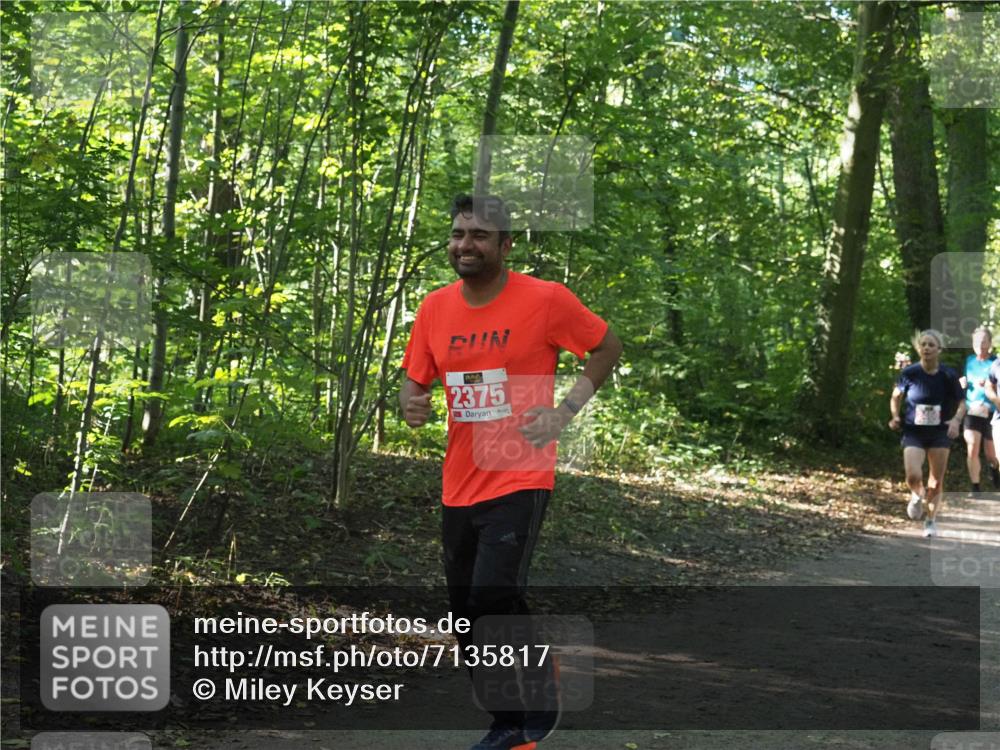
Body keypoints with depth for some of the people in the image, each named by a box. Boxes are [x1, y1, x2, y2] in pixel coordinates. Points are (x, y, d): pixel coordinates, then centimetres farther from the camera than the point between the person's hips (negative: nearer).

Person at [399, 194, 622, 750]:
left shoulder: (545, 299, -9)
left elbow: (607, 349, 3)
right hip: (459, 485, 6)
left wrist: (565, 411, -8)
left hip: (519, 479, -6)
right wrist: (410, 406, -12)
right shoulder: (434, 308, 4)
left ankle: (540, 683, 9)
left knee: (494, 597, -21)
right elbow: (414, 383, 13)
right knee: (467, 617, 10)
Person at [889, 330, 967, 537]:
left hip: (940, 433, 1)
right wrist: (896, 416, -7)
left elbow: (961, 403, 2)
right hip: (913, 433, -1)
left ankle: (931, 521, 27)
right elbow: (896, 397, 8)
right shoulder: (909, 373, -9)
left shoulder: (948, 375, -9)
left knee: (936, 481, 6)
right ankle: (917, 496, 18)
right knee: (913, 476, -19)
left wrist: (956, 420, -17)